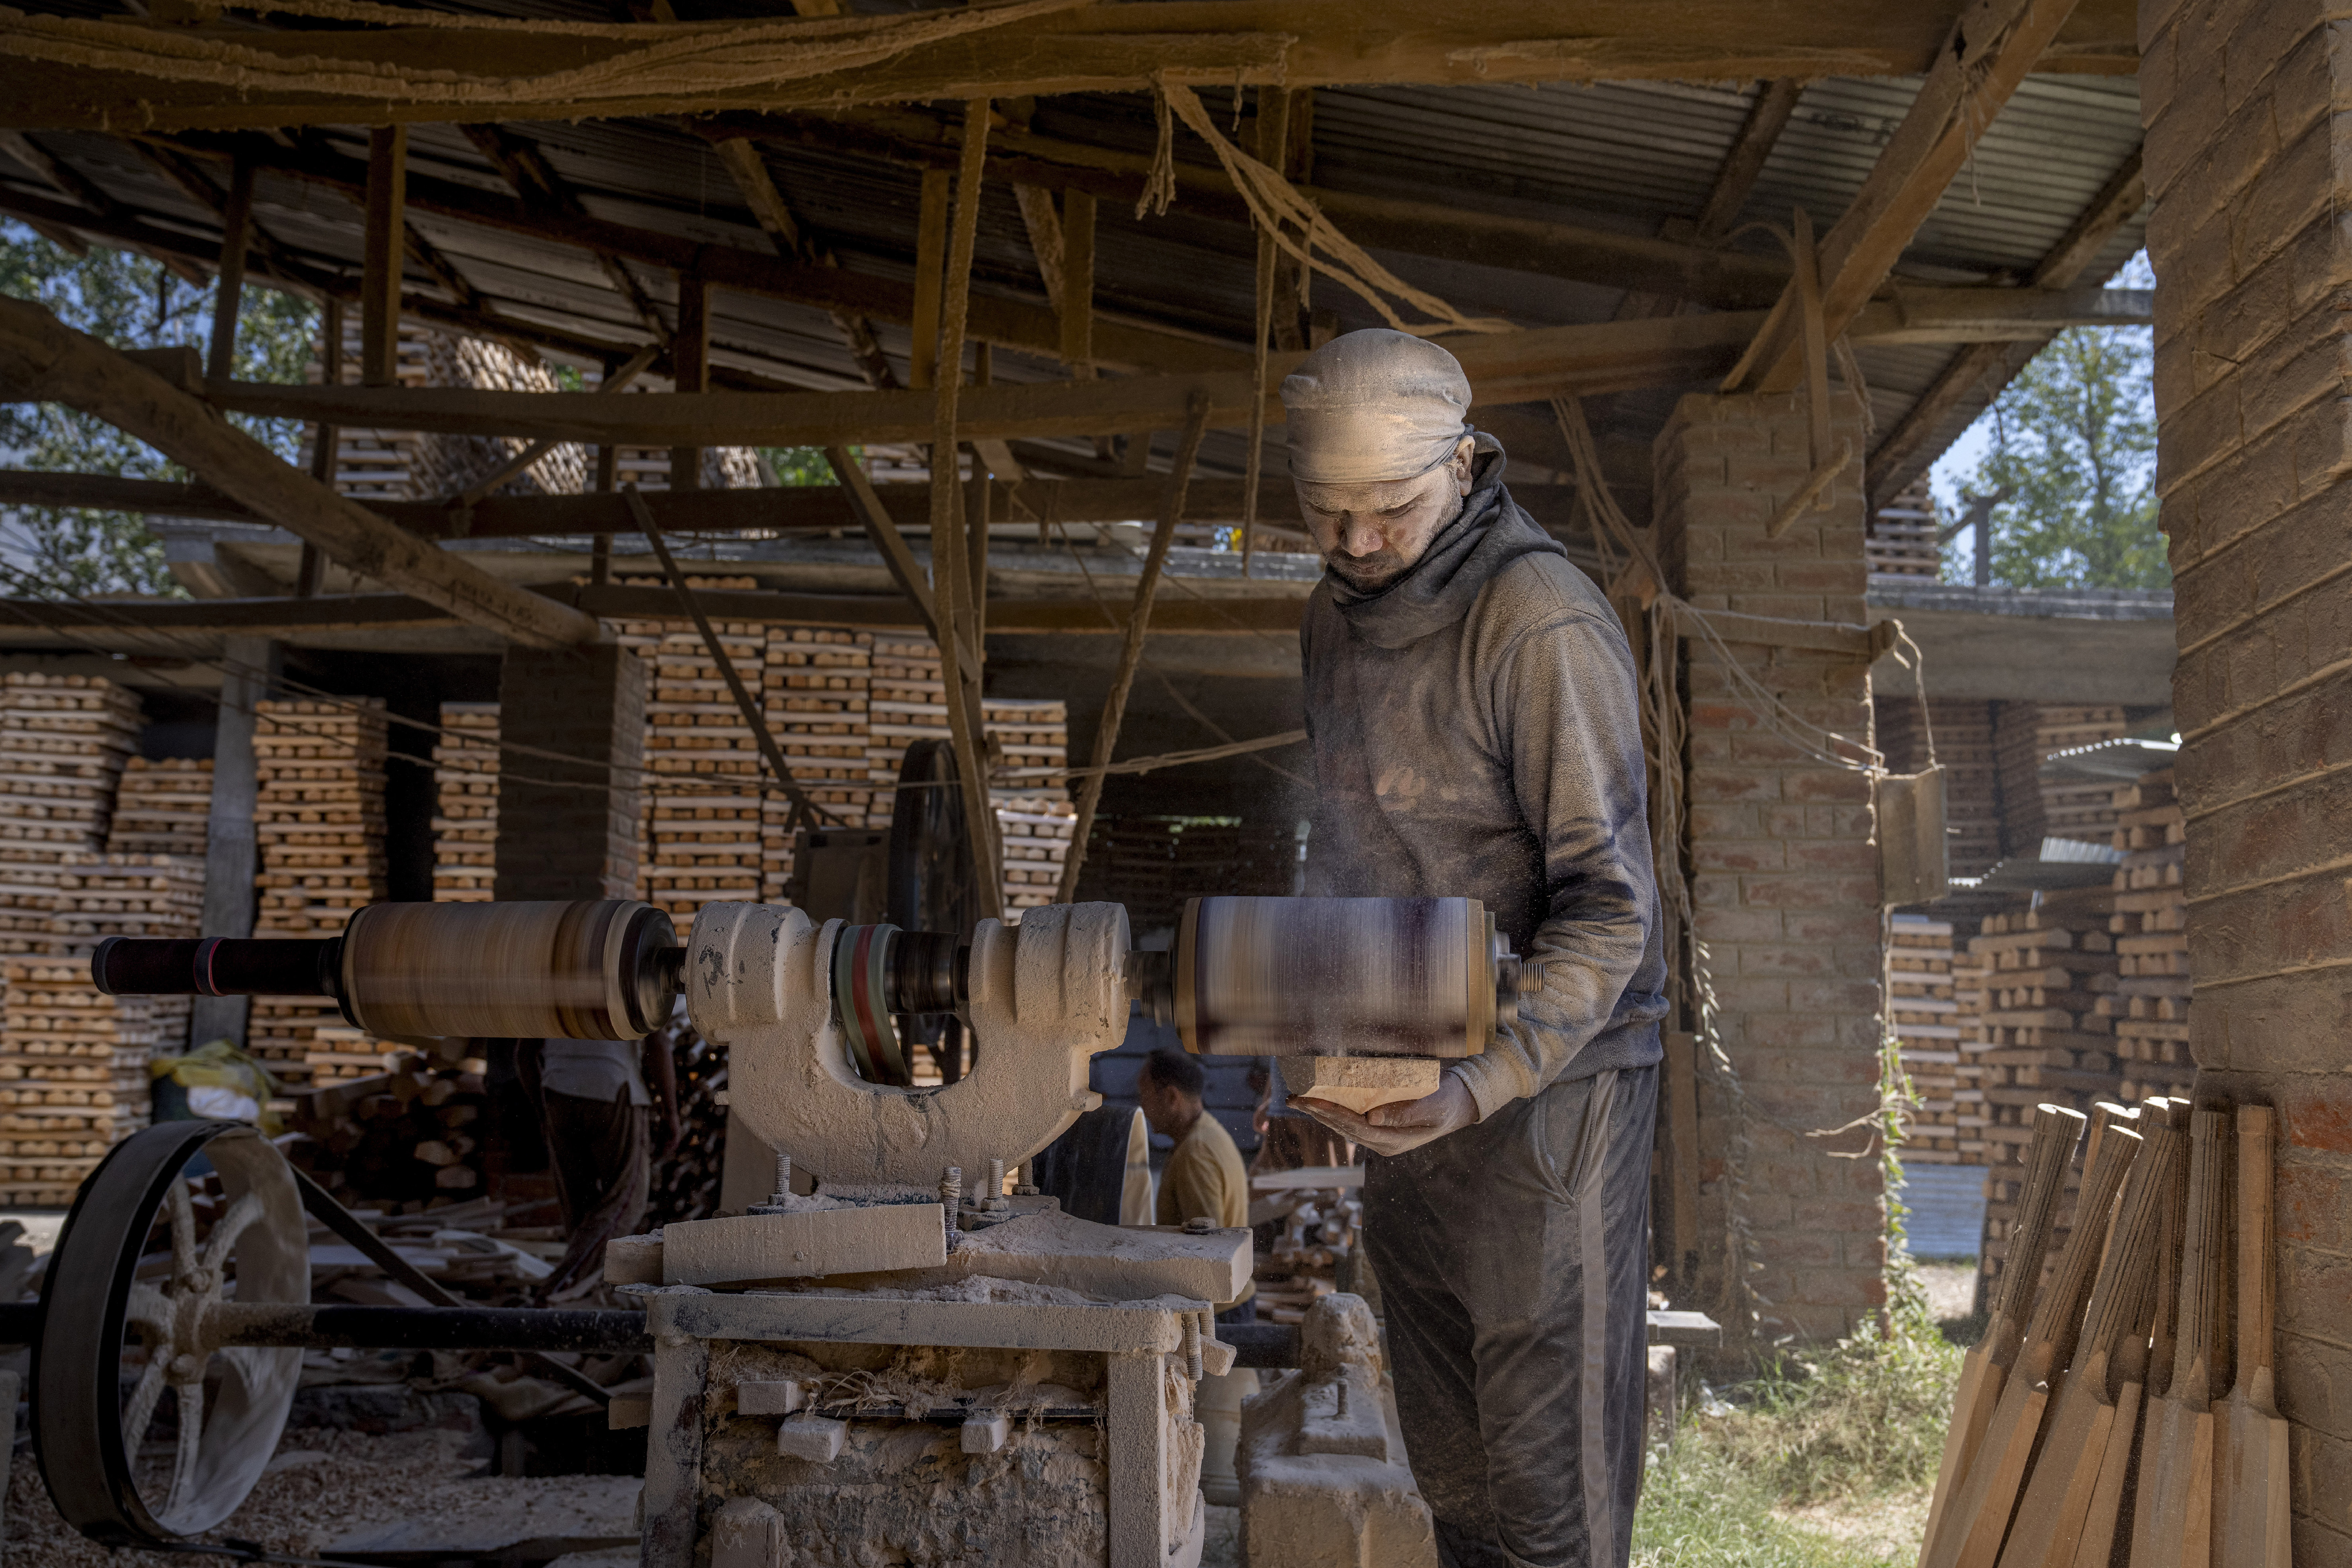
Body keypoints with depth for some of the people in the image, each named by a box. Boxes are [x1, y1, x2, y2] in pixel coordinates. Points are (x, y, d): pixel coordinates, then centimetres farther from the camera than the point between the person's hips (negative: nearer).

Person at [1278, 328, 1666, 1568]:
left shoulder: (1542, 625, -16)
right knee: (1444, 1463, 16)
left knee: (1547, 1468, 0)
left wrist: (1489, 1084, -28)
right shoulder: (1336, 615, 10)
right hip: (1406, 1086, 7)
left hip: (1546, 1087, -7)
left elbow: (1607, 900, -19)